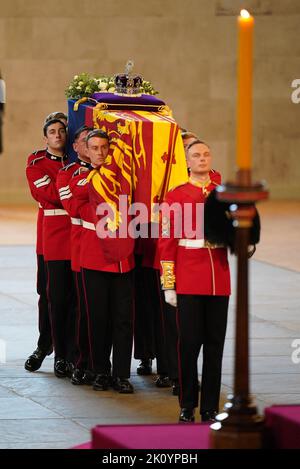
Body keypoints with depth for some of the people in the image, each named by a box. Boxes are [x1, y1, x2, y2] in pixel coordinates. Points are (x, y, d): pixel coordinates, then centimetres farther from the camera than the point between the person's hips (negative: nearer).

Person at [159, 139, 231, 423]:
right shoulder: (176, 196, 0)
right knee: (189, 342, -2)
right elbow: (167, 243, -2)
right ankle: (187, 407, 7)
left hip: (219, 279, 3)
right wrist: (169, 285, -6)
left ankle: (210, 407, 11)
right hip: (188, 281, -3)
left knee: (215, 343, 5)